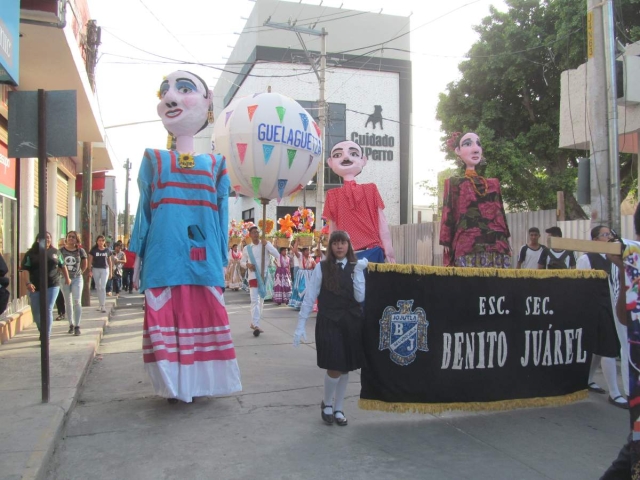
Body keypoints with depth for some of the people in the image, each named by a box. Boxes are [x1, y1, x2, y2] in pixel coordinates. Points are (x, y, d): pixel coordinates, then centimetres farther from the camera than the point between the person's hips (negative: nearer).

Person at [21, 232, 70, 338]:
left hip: (52, 286, 0)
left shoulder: (55, 252, 6)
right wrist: (27, 283, -20)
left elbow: (62, 266, 18)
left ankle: (46, 336, -4)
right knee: (36, 311, 12)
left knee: (48, 310, -8)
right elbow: (23, 269, -8)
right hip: (35, 287, 0)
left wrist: (67, 278, 23)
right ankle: (42, 331, 37)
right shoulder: (31, 253, -2)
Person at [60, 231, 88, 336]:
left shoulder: (80, 251, -3)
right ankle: (71, 324, 21)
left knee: (76, 302, -8)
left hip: (77, 278, -1)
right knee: (68, 302, 10)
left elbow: (85, 264, 8)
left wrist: (79, 272, 6)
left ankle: (77, 326, -5)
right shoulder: (61, 251, -3)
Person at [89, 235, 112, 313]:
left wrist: (111, 272, 7)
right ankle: (100, 303, 21)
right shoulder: (93, 250, 0)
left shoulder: (107, 250, 3)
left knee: (103, 287, -9)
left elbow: (109, 262, 9)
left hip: (105, 269, -1)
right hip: (96, 269, 1)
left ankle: (103, 306, -9)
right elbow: (90, 261, 1)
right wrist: (90, 271, -6)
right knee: (98, 288, 9)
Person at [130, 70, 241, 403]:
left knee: (204, 318, 5)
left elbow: (221, 215, 9)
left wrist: (220, 262, 6)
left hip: (203, 260, 0)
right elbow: (144, 210, 9)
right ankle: (174, 385, 16)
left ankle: (199, 381, 19)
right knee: (165, 318, 3)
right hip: (164, 258, 0)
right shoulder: (154, 160, 11)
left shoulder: (215, 164, 10)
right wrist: (138, 262, 5)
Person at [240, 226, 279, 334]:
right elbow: (242, 262, 12)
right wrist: (247, 265, -10)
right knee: (255, 300, -14)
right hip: (253, 276, -2)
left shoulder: (266, 244, 3)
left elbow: (277, 255, -8)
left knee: (261, 300, 12)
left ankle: (253, 323, 26)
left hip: (264, 275, 2)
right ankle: (256, 325, -18)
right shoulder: (246, 248, 4)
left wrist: (266, 244, -14)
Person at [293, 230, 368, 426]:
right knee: (334, 368, -8)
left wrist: (358, 272, -12)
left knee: (345, 368, 9)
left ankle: (338, 409, 27)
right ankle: (326, 404, 20)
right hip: (329, 322, -3)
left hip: (352, 322, 3)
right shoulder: (322, 267, -2)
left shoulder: (355, 267, 5)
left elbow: (360, 297, -6)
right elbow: (309, 298, -1)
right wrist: (300, 326, -3)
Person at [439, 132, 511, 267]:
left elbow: (500, 216, 21)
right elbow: (448, 219, 5)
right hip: (468, 251, -4)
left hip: (497, 252, 4)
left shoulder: (494, 184, 22)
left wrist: (506, 247, 13)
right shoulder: (454, 184, 11)